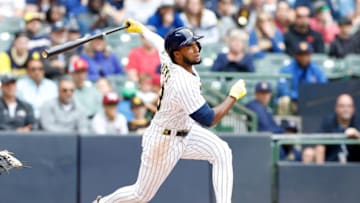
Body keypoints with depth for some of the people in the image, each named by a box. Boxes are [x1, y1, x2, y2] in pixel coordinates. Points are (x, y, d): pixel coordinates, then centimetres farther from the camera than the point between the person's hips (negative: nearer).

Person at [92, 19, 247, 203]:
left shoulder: (169, 59, -12)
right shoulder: (183, 82, -36)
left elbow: (159, 42, 12)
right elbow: (209, 119, -35)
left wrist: (141, 28, 32)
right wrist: (234, 95, -26)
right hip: (164, 142, -8)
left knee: (221, 152, -11)